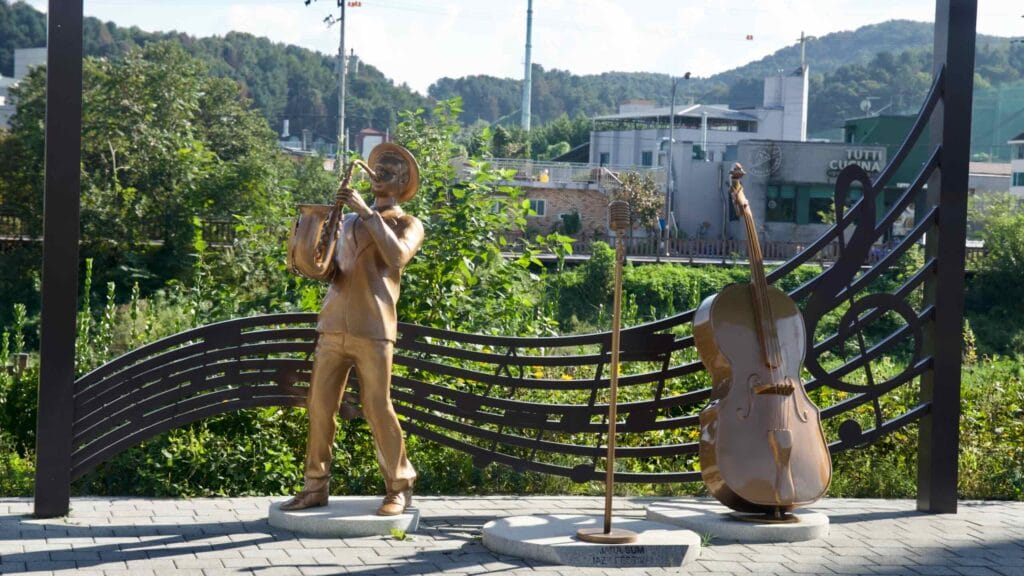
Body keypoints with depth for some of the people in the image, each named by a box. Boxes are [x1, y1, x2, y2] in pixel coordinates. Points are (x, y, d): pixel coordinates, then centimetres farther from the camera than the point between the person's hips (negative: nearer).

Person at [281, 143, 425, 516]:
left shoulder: (408, 225, 7)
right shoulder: (349, 221, 22)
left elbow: (396, 256, -15)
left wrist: (368, 214, -15)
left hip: (372, 330, -5)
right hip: (333, 326, 5)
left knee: (378, 408, -5)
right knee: (320, 406, 1)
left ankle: (400, 487, 7)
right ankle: (316, 486, 9)